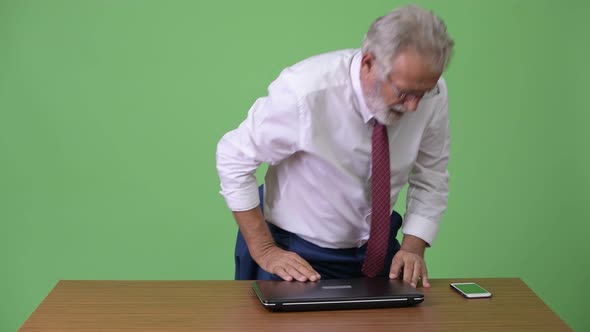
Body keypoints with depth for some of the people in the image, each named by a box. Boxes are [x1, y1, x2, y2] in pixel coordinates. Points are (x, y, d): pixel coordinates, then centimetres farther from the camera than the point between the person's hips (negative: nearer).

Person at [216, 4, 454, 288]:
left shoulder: (432, 91, -14)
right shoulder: (306, 91, -27)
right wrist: (264, 251, -15)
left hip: (377, 252, 3)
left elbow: (430, 176, 0)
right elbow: (234, 158, -16)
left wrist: (413, 247, -13)